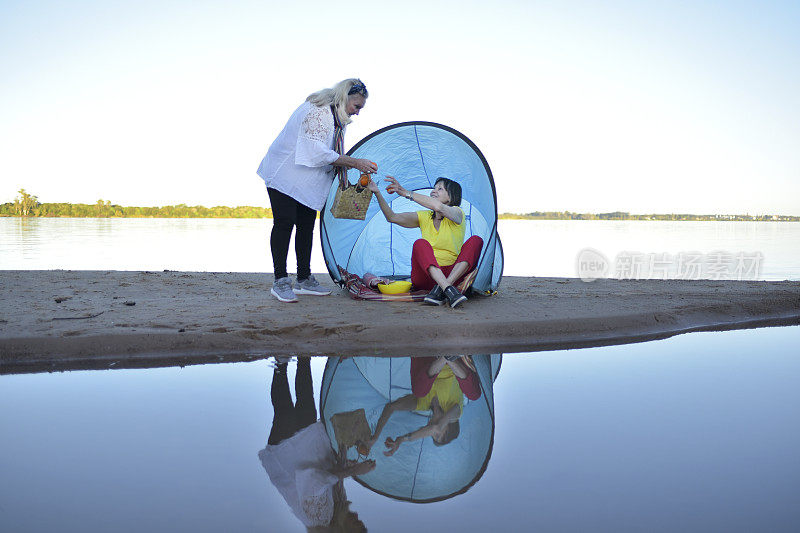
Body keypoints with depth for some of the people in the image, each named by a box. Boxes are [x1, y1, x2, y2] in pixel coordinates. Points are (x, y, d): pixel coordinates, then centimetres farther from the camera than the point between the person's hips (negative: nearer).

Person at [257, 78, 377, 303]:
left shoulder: (338, 118, 10)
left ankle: (304, 280, 13)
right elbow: (319, 153, -28)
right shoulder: (317, 112, -21)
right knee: (284, 223, -11)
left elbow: (335, 155, 13)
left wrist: (359, 166, -4)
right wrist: (355, 163, -26)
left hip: (308, 182, 9)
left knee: (306, 225, 7)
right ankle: (280, 281, -6)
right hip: (285, 175, -9)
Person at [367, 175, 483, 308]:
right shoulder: (424, 217, 9)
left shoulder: (457, 214, -3)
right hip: (426, 276, 2)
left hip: (452, 273, -1)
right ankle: (447, 289, -48)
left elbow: (438, 207, -26)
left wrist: (406, 193, -25)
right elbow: (392, 217, -2)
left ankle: (440, 289, -39)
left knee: (476, 240, -23)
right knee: (420, 244, -27)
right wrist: (377, 193, -14)